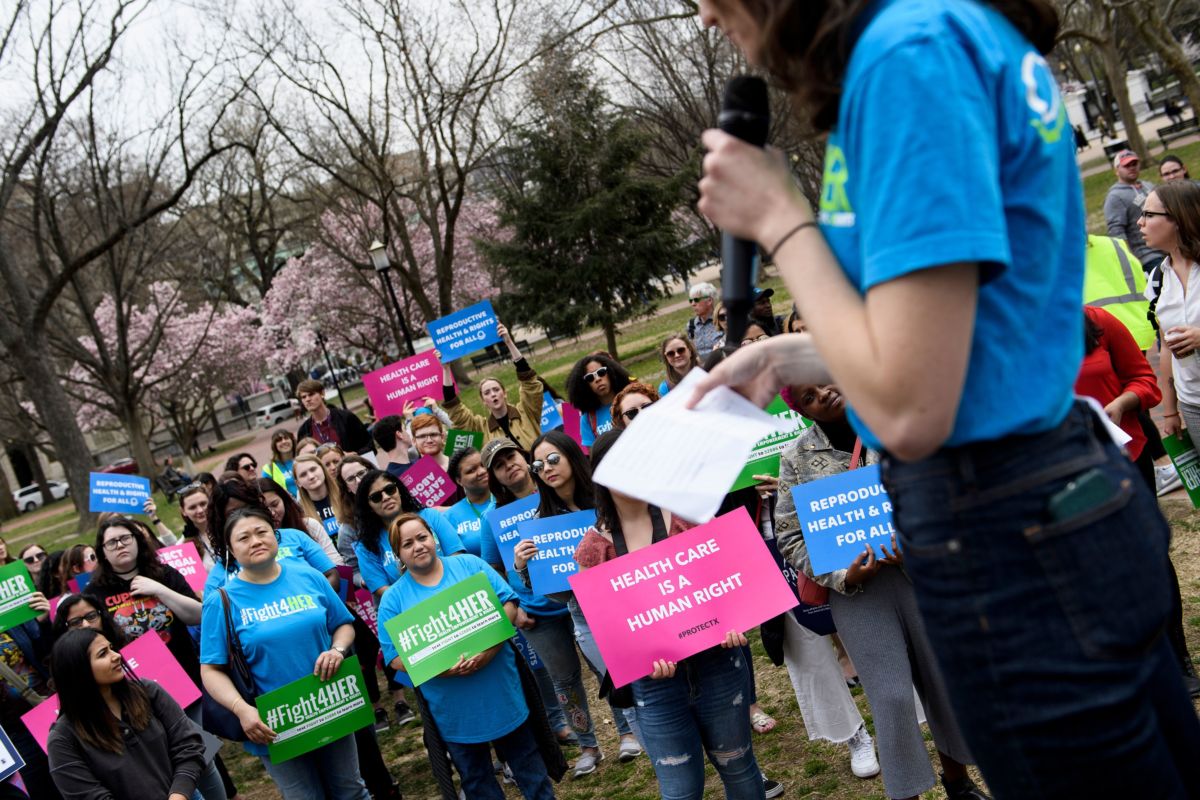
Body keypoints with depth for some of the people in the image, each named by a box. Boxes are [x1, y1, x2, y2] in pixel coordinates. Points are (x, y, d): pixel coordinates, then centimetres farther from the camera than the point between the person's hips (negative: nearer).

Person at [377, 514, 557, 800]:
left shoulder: (470, 565, 1)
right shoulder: (393, 599, -1)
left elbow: (508, 602, -4)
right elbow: (395, 656, -6)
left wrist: (491, 646, -20)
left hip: (503, 694, 0)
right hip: (453, 710, 0)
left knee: (528, 764, 15)